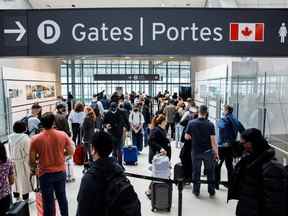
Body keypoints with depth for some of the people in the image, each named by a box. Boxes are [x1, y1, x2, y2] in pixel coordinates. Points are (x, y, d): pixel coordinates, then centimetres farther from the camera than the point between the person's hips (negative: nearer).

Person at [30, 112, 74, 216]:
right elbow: (71, 152, -2)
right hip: (61, 172, 2)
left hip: (45, 174, -2)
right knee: (62, 196, 21)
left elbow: (32, 159, -9)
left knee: (48, 200, 14)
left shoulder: (36, 139, -15)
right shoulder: (63, 135, -11)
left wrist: (33, 168, 12)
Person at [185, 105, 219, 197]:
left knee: (196, 171, 14)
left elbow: (186, 137, -3)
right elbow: (213, 140, -12)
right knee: (210, 172, 17)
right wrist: (216, 153, -3)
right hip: (208, 151, 0)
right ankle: (211, 191, 27)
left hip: (196, 151, 1)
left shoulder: (191, 123, -10)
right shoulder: (210, 124, -13)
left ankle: (196, 191, 25)